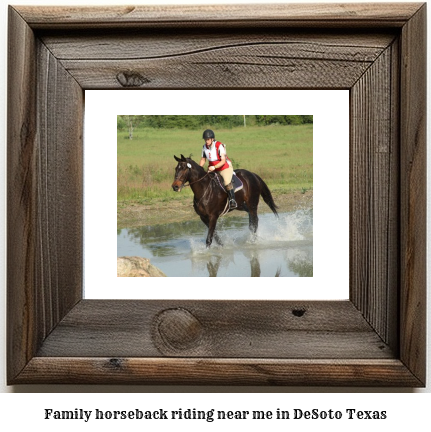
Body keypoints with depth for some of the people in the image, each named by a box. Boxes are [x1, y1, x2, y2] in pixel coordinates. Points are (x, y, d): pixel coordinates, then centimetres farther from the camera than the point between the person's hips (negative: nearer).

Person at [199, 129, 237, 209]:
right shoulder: (205, 147, -2)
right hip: (212, 169, 6)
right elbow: (203, 159, 11)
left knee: (227, 182, -29)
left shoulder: (219, 146, -18)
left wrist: (214, 167, -33)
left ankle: (232, 200, -17)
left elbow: (223, 161, -19)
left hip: (225, 167, -6)